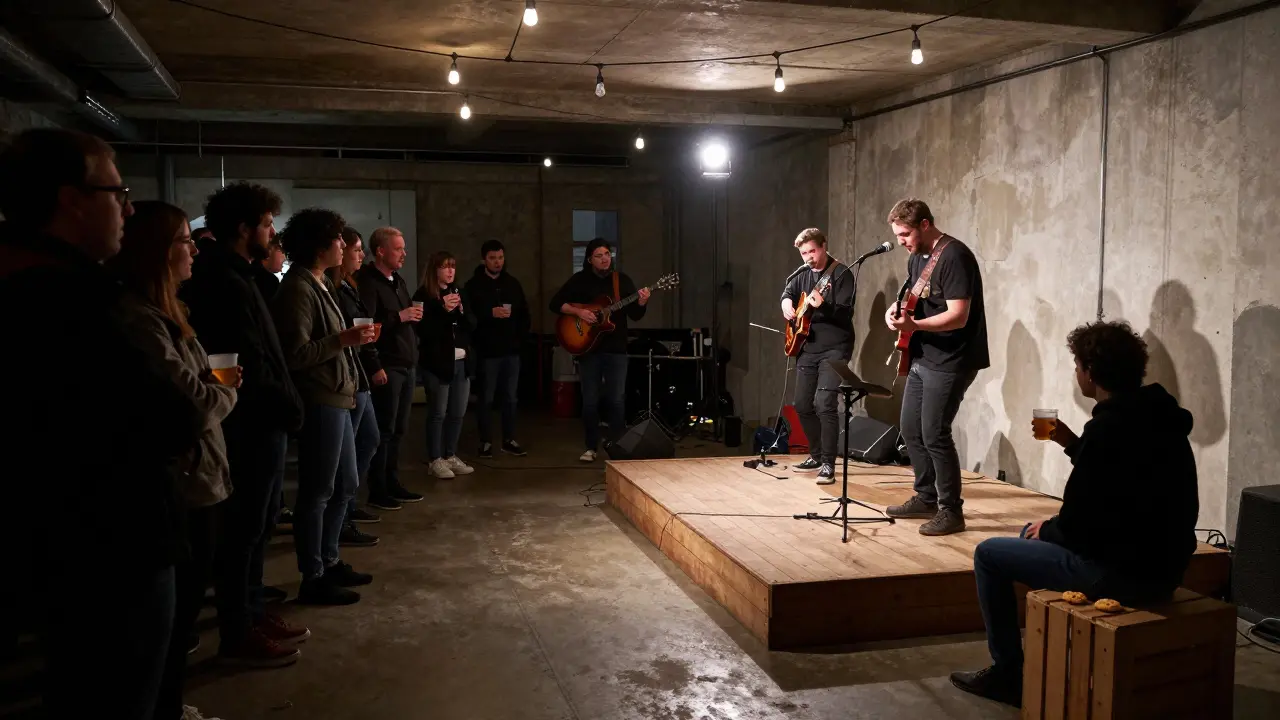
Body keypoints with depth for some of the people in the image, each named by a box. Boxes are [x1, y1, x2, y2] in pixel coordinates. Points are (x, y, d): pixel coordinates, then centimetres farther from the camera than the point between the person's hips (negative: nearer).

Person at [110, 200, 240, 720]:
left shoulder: (157, 311, 15)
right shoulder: (139, 319, -20)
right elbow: (194, 401, -22)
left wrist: (215, 385, -4)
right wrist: (227, 391, -2)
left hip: (188, 476, 10)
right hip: (179, 481, -10)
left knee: (182, 597, 18)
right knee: (178, 599, 1)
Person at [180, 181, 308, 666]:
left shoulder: (233, 276, 14)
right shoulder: (224, 282, -17)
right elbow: (248, 365, -22)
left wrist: (284, 405, 7)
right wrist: (288, 406, -10)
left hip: (260, 421, 10)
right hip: (252, 425, -10)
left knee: (256, 527, 18)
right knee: (244, 530, 0)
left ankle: (253, 614, 30)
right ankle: (237, 636, 11)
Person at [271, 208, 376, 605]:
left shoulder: (321, 284, 14)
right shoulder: (297, 289, -15)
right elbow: (295, 354, -22)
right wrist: (344, 339, -20)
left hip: (336, 399, 10)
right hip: (318, 402, -10)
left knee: (345, 485, 17)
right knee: (317, 492, -1)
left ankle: (328, 562, 30)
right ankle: (312, 579, 9)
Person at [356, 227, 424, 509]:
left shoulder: (398, 281, 18)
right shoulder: (367, 282, -11)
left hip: (406, 365, 8)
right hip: (386, 367, -8)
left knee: (398, 429, 12)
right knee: (384, 430, -3)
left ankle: (392, 483, 20)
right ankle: (377, 491, 4)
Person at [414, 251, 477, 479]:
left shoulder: (457, 292, 14)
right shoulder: (424, 296, -6)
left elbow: (470, 326, 13)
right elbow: (423, 330, -14)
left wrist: (461, 311, -6)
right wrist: (443, 310, -19)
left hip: (462, 361, 6)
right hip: (439, 362, -6)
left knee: (458, 413, 9)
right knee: (438, 413, -4)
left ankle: (451, 456, 19)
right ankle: (435, 460, 5)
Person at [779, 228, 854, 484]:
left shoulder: (841, 273, -11)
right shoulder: (803, 273, 11)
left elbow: (846, 313, -19)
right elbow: (788, 291, 29)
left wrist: (822, 305, -37)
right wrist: (787, 303, 6)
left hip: (834, 349, -8)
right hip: (807, 349, 8)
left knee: (824, 405, -17)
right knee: (803, 405, 10)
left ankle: (828, 464, -11)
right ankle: (816, 455, 26)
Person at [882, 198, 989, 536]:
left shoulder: (954, 257, -19)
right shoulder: (916, 257, 11)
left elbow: (958, 316, -25)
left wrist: (913, 325, -36)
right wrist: (897, 308, 0)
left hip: (950, 362, -10)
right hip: (922, 358, 10)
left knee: (934, 434, -9)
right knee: (910, 428, 14)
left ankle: (951, 511, 3)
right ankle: (927, 498, 27)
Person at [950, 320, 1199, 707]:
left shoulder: (1107, 427, -22)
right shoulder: (1157, 417, 7)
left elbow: (1077, 524, -20)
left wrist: (1047, 529, 1)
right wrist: (1073, 444, 13)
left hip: (1121, 572, -9)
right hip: (1162, 566, 10)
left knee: (989, 553, 4)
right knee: (1033, 534, 28)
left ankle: (1008, 672, 14)